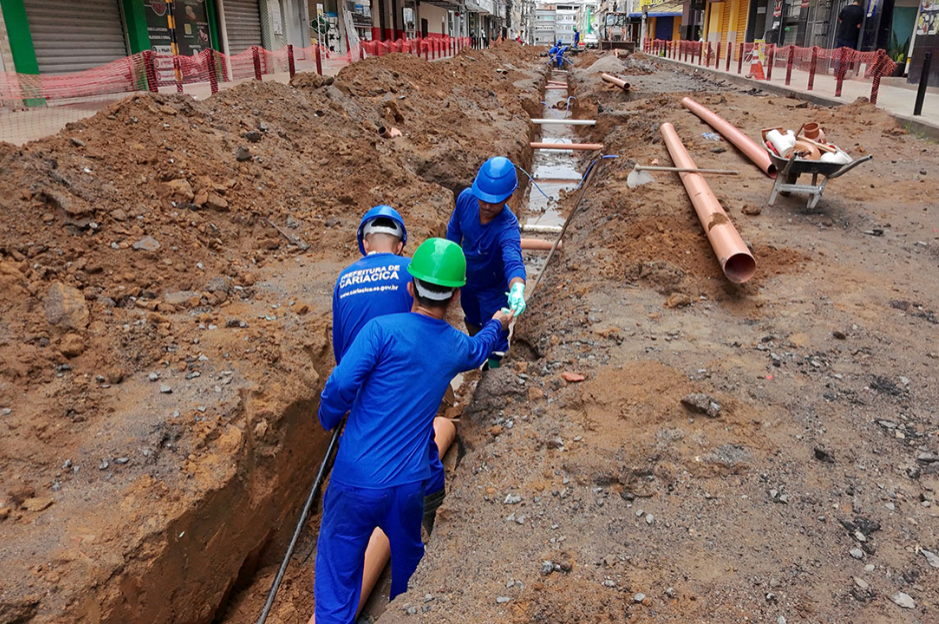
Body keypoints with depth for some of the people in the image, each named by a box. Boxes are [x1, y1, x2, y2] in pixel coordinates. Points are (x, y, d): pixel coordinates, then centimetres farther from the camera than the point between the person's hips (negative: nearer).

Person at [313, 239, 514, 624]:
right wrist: (496, 325, 48)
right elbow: (478, 351, 27)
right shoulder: (456, 347, 3)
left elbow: (340, 386, -22)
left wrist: (329, 419, 0)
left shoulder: (383, 329, -15)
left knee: (338, 576, 12)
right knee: (408, 559, 29)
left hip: (357, 481, -4)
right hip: (408, 481, 5)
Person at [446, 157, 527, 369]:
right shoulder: (466, 198, -27)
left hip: (492, 288, -6)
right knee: (471, 320, 33)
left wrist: (517, 289, -80)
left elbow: (513, 260, -59)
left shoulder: (507, 227, -42)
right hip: (466, 279, 6)